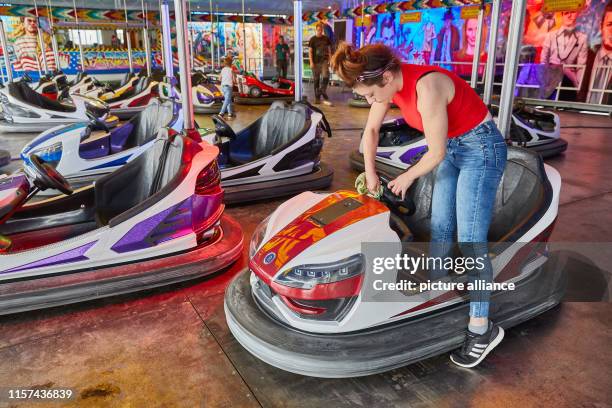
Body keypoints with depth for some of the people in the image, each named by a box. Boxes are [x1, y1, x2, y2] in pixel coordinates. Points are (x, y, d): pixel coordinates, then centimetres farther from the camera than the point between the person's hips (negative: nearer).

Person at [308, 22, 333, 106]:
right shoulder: (312, 39, 2)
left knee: (326, 76, -18)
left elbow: (329, 49, 13)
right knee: (316, 79, 3)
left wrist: (330, 60, 5)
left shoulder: (326, 38, 9)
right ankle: (317, 98, 9)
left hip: (324, 61, 2)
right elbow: (310, 51, -2)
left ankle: (323, 92, -6)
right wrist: (311, 62, -11)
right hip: (316, 62, -2)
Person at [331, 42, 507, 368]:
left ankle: (482, 329, 1)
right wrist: (370, 172, 12)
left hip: (481, 148, -8)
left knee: (470, 241, -9)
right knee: (439, 229, 11)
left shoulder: (427, 87, -31)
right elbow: (371, 129, 9)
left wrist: (407, 177, -5)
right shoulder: (390, 81, -6)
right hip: (452, 148, 8)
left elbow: (436, 153, -22)